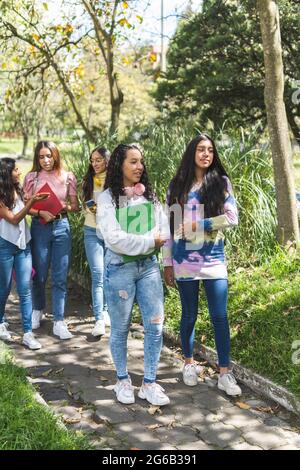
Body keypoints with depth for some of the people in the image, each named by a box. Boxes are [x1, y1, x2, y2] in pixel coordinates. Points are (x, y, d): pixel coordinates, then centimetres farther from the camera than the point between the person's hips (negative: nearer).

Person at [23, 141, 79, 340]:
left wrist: (63, 207, -15)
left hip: (61, 226, 0)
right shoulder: (32, 177, 1)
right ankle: (38, 311, 35)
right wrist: (41, 212, -17)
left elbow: (75, 206, 5)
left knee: (60, 277, 0)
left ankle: (59, 322, 5)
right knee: (40, 275, 10)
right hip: (40, 227, 0)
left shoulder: (67, 177, 2)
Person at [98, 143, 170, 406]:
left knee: (155, 327, 2)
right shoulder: (108, 198, -6)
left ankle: (149, 384, 14)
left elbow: (163, 231, 4)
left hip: (148, 265, 4)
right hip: (120, 268, -4)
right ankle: (123, 380, 26)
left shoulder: (149, 195, 9)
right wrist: (149, 241, -12)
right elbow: (114, 238, -15)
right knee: (120, 329, 8)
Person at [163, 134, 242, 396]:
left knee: (220, 317, -1)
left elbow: (232, 218, -3)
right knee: (189, 315, 11)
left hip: (214, 258, 0)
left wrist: (198, 225, -10)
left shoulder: (221, 182, 5)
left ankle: (225, 374, 8)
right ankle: (189, 364, 29)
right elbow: (170, 225, 5)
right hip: (184, 260, 0)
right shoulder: (178, 186, 6)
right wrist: (167, 263, 3)